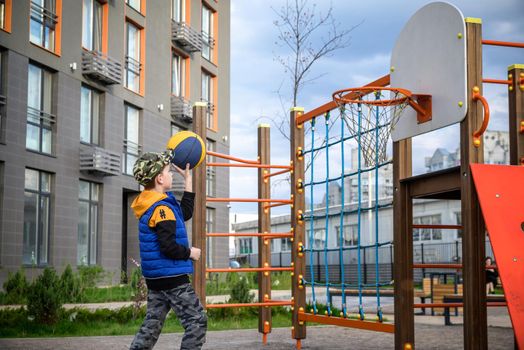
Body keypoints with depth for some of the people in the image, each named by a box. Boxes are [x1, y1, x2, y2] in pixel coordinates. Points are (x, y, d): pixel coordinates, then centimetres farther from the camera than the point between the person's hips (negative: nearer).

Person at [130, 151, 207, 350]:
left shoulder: (149, 204, 11)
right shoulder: (162, 208, -19)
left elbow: (184, 214, 22)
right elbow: (168, 247, -25)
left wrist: (188, 181, 22)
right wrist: (190, 252, -7)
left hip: (155, 276, 10)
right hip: (171, 276, -10)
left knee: (152, 323, 14)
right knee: (197, 321, -4)